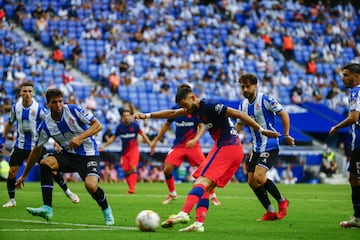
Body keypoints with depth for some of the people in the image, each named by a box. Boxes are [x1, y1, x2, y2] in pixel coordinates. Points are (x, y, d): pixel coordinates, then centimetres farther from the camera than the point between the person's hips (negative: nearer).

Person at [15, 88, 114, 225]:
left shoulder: (74, 110, -13)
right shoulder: (45, 126, -5)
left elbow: (98, 125, -11)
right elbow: (36, 151, 6)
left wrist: (80, 137, -27)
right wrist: (24, 175, 10)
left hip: (88, 154, -4)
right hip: (69, 155, 4)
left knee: (91, 185, -28)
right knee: (45, 163, -25)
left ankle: (106, 211, 5)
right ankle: (47, 209, -24)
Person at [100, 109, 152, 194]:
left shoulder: (135, 125, -3)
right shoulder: (120, 127, 3)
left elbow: (143, 135, 5)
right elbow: (113, 137, 15)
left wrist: (150, 145, -2)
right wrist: (104, 146, 12)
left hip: (134, 150, -3)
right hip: (124, 151, 3)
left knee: (133, 168, -19)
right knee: (126, 171, 0)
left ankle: (132, 188, -23)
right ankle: (130, 188, 13)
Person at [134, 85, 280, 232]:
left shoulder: (210, 106, -13)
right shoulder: (199, 108, 16)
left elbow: (238, 114, -15)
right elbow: (172, 113, 24)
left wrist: (261, 130, -15)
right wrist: (147, 116, 22)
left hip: (225, 147, -9)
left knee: (203, 180, -20)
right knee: (206, 188, 4)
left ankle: (184, 213, -33)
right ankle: (199, 223, -6)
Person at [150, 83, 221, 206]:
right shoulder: (175, 109, 0)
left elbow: (202, 127, -10)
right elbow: (167, 125, 13)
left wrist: (195, 139, -28)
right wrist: (155, 140, 14)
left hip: (193, 144, -2)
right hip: (178, 145, 3)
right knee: (167, 169, -12)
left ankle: (213, 196, 5)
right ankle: (172, 194, 12)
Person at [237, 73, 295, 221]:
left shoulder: (265, 100, -11)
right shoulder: (243, 105, 9)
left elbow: (283, 114, -7)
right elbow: (239, 123, 23)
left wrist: (286, 135, -8)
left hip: (270, 146, -8)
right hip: (256, 148, 8)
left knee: (259, 177, -20)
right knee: (251, 181, 2)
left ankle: (282, 201, 3)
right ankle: (270, 212, 12)